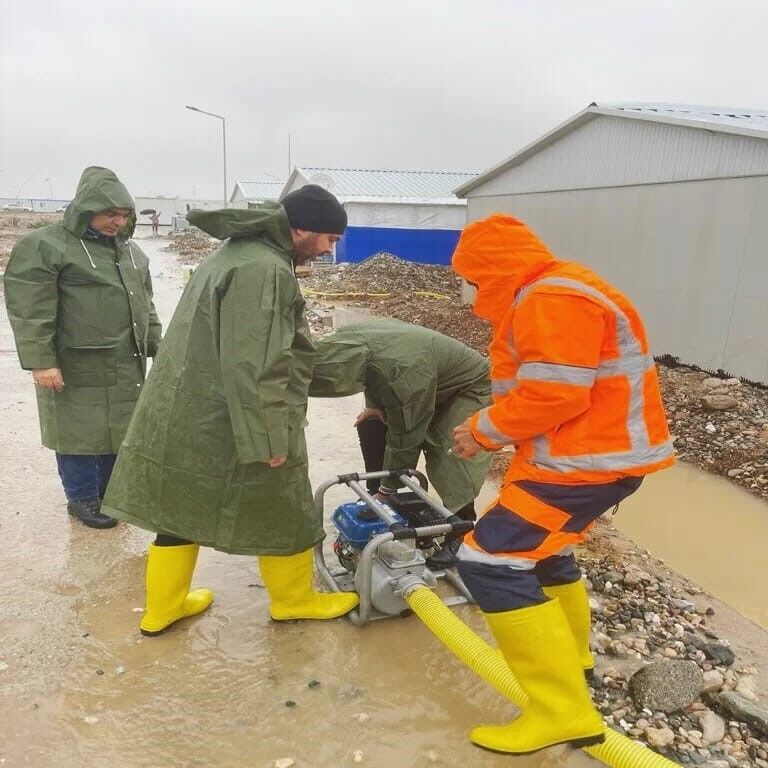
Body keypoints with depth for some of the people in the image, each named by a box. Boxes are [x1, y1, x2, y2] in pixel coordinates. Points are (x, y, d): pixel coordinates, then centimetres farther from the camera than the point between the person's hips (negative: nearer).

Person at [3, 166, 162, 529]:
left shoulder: (129, 249, 14)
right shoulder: (45, 245, -8)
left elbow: (145, 304, 20)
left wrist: (156, 347, 16)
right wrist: (40, 360, -17)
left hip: (126, 364, 7)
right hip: (77, 366, -6)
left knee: (119, 430, 13)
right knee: (80, 431, 4)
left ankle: (110, 492, 30)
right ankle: (82, 498, 21)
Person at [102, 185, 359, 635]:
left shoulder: (238, 252, 12)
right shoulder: (263, 269, -22)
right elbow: (253, 368, -27)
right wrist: (270, 440, -21)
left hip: (186, 415, 10)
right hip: (227, 425, -10)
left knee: (182, 508, 18)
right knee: (282, 512, 10)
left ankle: (164, 607, 33)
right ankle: (295, 599, 30)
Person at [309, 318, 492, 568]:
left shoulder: (403, 371, -42)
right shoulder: (348, 343, -18)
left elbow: (405, 437, -31)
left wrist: (388, 489, -19)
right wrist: (376, 405, -12)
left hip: (470, 386, -8)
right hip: (433, 383, 8)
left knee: (445, 448, -25)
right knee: (370, 424, -4)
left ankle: (461, 534, -8)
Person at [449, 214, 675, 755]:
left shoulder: (553, 299, -20)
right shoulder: (548, 296, 16)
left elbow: (553, 395, -26)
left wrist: (483, 431, -12)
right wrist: (493, 428, 7)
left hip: (590, 459, -11)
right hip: (592, 449, 11)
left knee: (490, 561, -12)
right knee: (541, 547, 26)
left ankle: (564, 712, -4)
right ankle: (570, 662, 45)